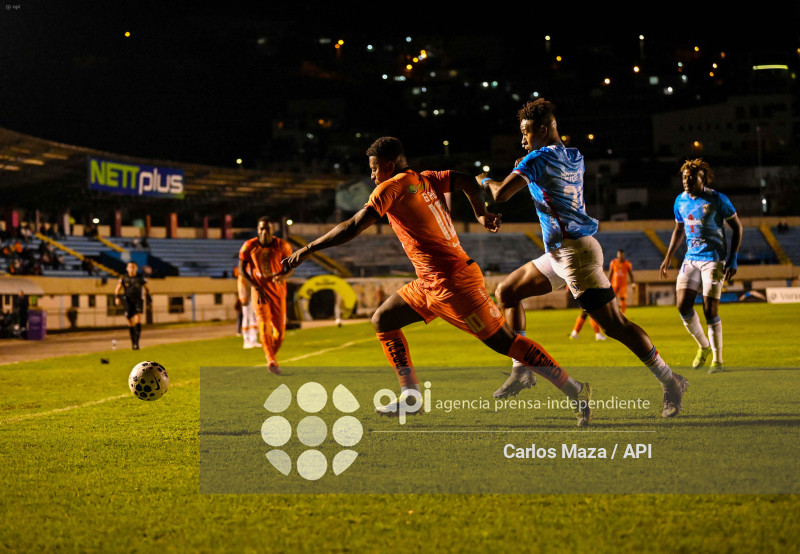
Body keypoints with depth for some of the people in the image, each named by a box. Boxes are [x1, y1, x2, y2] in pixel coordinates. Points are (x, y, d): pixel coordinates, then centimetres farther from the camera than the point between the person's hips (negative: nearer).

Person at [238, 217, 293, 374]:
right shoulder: (249, 247, -6)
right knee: (264, 326, -17)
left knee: (280, 330, 1)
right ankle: (271, 361, -21)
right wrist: (256, 288, -14)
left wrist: (282, 276, -22)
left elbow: (290, 269, 2)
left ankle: (273, 355, 28)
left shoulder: (282, 246, -5)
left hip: (278, 291, 1)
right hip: (260, 291, -1)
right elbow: (241, 270, -2)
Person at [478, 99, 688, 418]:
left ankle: (670, 382, -4)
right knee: (506, 293, 14)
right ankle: (521, 370, 17)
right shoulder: (574, 158, 12)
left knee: (615, 325, -10)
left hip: (575, 251, -10)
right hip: (559, 253, 10)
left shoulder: (540, 158, -13)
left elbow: (501, 194, -18)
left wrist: (484, 180, 3)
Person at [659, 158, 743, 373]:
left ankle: (718, 360, 3)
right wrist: (667, 258, 18)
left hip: (713, 259, -5)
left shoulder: (717, 200, -9)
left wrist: (732, 260, -10)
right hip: (691, 259, 5)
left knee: (710, 310, -9)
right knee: (683, 306, -6)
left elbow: (737, 227, -3)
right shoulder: (680, 201, 7)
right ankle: (703, 346, 18)